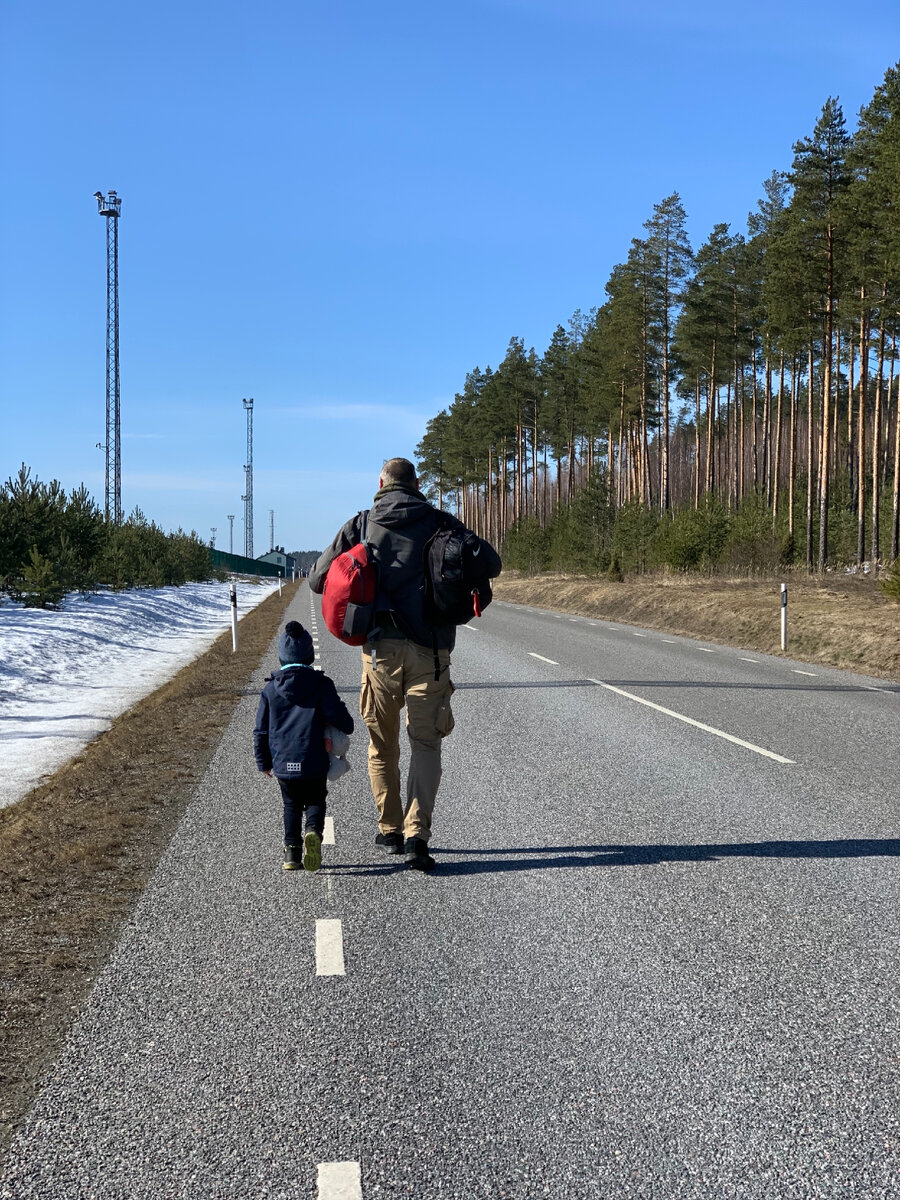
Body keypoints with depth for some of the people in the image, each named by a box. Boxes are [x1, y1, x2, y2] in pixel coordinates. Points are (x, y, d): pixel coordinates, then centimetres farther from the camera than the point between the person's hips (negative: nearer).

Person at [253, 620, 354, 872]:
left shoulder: (271, 688, 5)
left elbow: (261, 730, 8)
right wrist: (347, 727, 15)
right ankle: (314, 831, -16)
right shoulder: (321, 684, -3)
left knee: (292, 804, 20)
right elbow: (339, 716, -9)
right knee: (315, 801, 16)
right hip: (314, 762, -2)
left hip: (282, 764, 2)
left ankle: (292, 851, 7)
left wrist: (264, 762, 19)